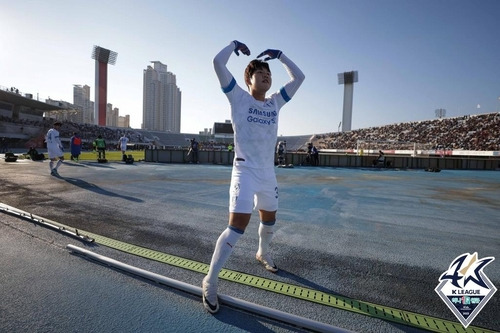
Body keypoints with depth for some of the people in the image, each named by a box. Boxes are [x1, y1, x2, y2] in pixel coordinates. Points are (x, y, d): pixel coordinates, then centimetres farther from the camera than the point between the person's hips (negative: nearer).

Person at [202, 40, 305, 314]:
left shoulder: (275, 102, 11)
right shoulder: (239, 98, -3)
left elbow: (299, 77, 18)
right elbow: (218, 63, -9)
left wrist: (279, 55, 17)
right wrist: (234, 45, 6)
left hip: (268, 173, 6)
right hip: (245, 171, -6)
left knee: (269, 218, 21)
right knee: (238, 225, -14)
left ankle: (262, 253, 51)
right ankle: (210, 281, 3)